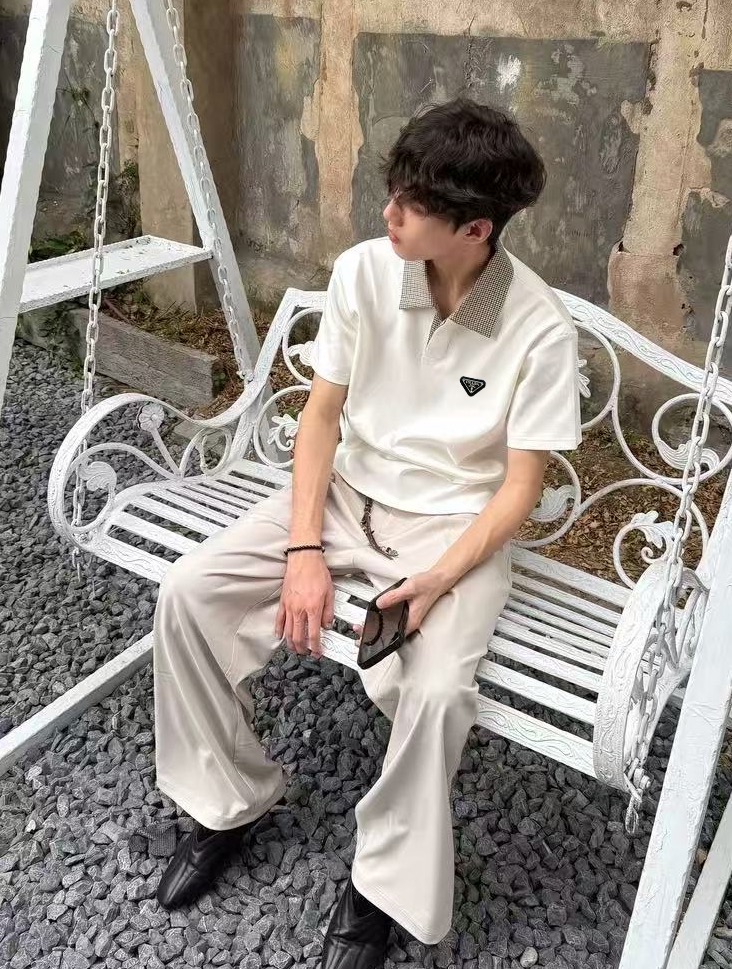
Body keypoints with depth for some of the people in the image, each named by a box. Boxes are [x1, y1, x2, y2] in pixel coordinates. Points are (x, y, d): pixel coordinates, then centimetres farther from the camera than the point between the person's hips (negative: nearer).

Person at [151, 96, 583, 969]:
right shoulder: (362, 272, -9)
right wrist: (304, 550, -12)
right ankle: (229, 797, 10)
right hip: (348, 493, 4)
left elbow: (520, 484, -11)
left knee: (435, 692, -30)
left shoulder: (540, 330, -18)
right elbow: (322, 413, -4)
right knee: (187, 592, -12)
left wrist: (439, 579, -24)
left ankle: (380, 883, 1)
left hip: (455, 524, -3)